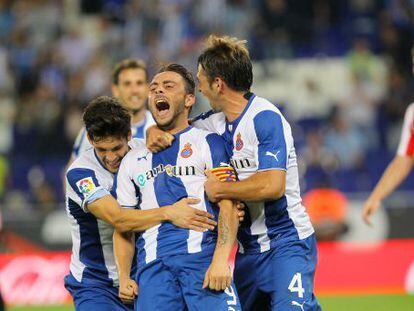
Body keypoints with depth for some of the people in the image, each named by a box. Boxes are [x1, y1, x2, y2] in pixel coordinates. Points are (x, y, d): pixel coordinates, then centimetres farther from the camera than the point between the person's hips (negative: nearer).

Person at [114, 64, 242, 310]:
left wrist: (220, 260, -15)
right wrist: (124, 278, 10)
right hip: (153, 266, 4)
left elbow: (228, 206, -2)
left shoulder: (207, 143, 10)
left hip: (202, 255, -4)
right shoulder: (133, 160, 24)